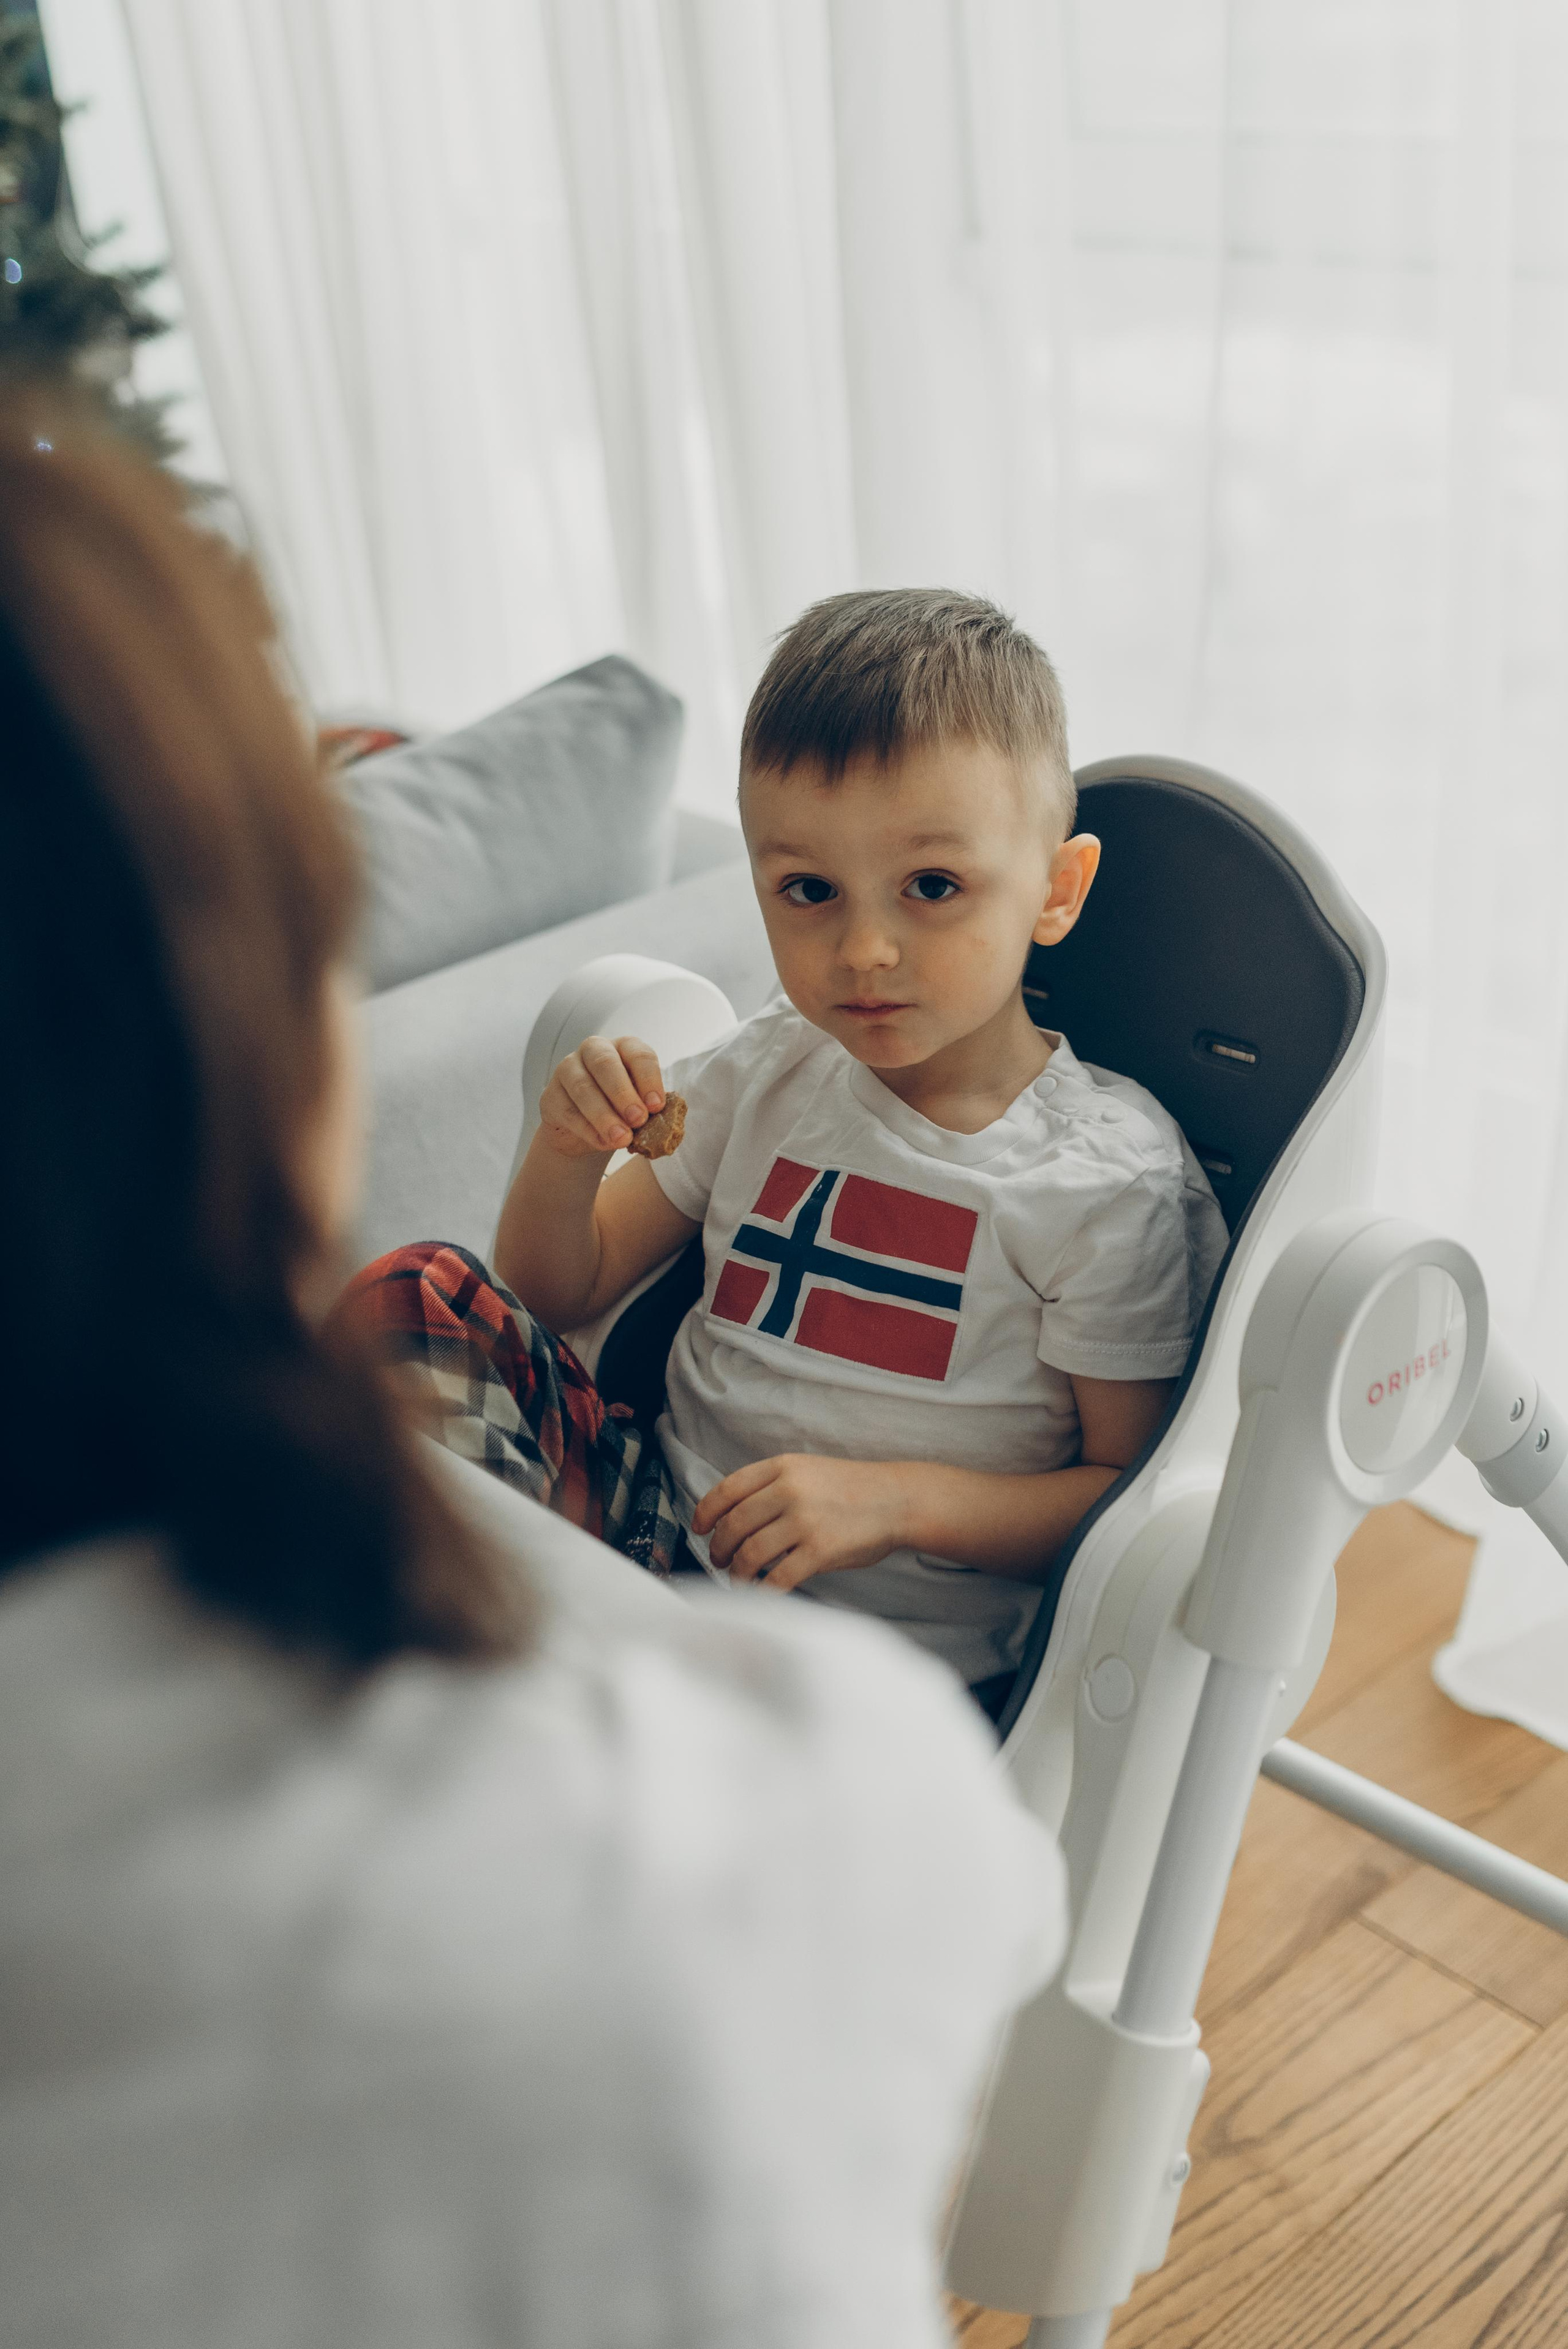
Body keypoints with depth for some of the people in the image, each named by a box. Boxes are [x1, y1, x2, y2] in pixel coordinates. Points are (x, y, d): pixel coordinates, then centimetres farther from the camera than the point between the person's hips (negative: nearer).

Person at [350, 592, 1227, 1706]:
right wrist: (567, 1154, -10)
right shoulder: (767, 1071, 5)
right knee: (417, 1297, -12)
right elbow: (560, 1293, 12)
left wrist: (896, 1499, -20)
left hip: (897, 1648, -4)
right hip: (678, 1523, 5)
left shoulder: (1117, 1179, -10)